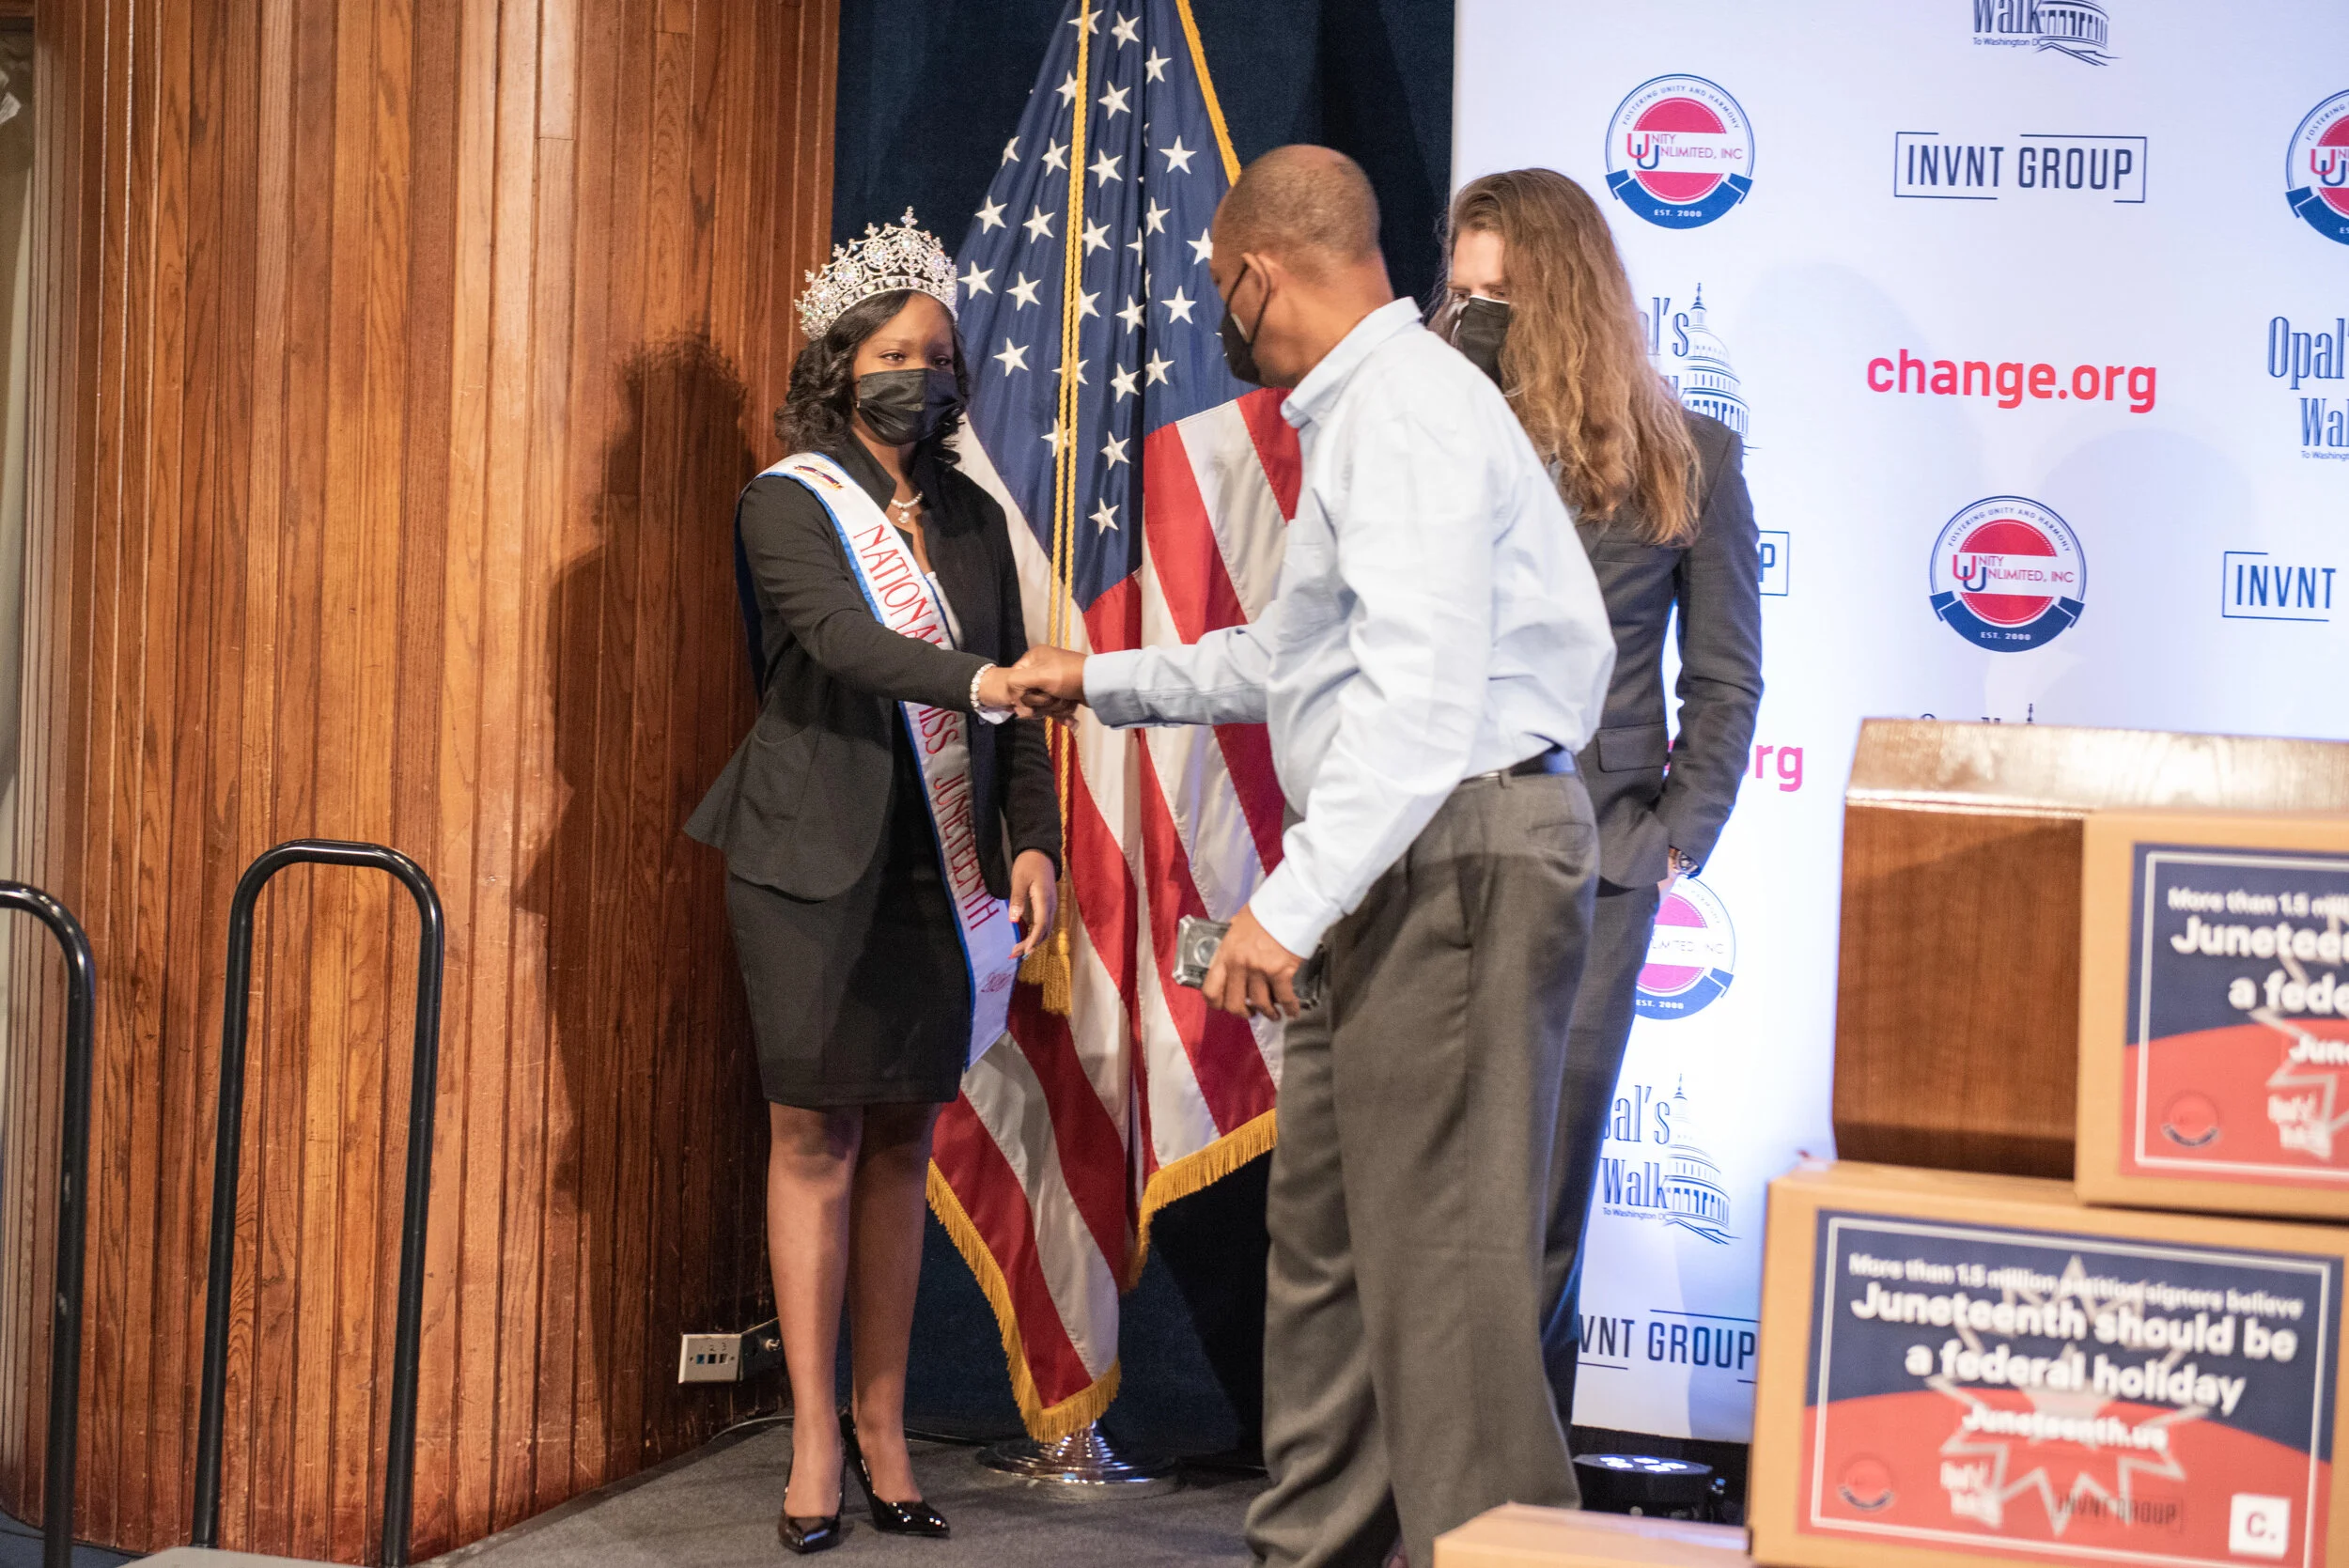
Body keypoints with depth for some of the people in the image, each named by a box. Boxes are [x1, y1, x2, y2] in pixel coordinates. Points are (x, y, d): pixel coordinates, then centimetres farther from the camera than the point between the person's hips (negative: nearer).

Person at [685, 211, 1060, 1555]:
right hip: (818, 865, -4)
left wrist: (1036, 842, 0)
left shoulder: (973, 520, 13)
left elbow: (1014, 700, 12)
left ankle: (884, 1424, 16)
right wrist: (977, 680, -33)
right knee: (816, 1139, 0)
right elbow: (845, 641, -20)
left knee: (904, 1139, 8)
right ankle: (816, 1440, 6)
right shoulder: (789, 504, -2)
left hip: (941, 872, 4)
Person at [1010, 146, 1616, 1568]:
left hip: (1459, 853, -11)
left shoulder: (1409, 411, -13)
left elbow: (1419, 692, -24)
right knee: (1324, 1229, 16)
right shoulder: (1364, 411, 20)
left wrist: (1293, 903, -27)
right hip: (1402, 869, 11)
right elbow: (1293, 658, 32)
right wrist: (1105, 682, 37)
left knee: (1441, 1251, -10)